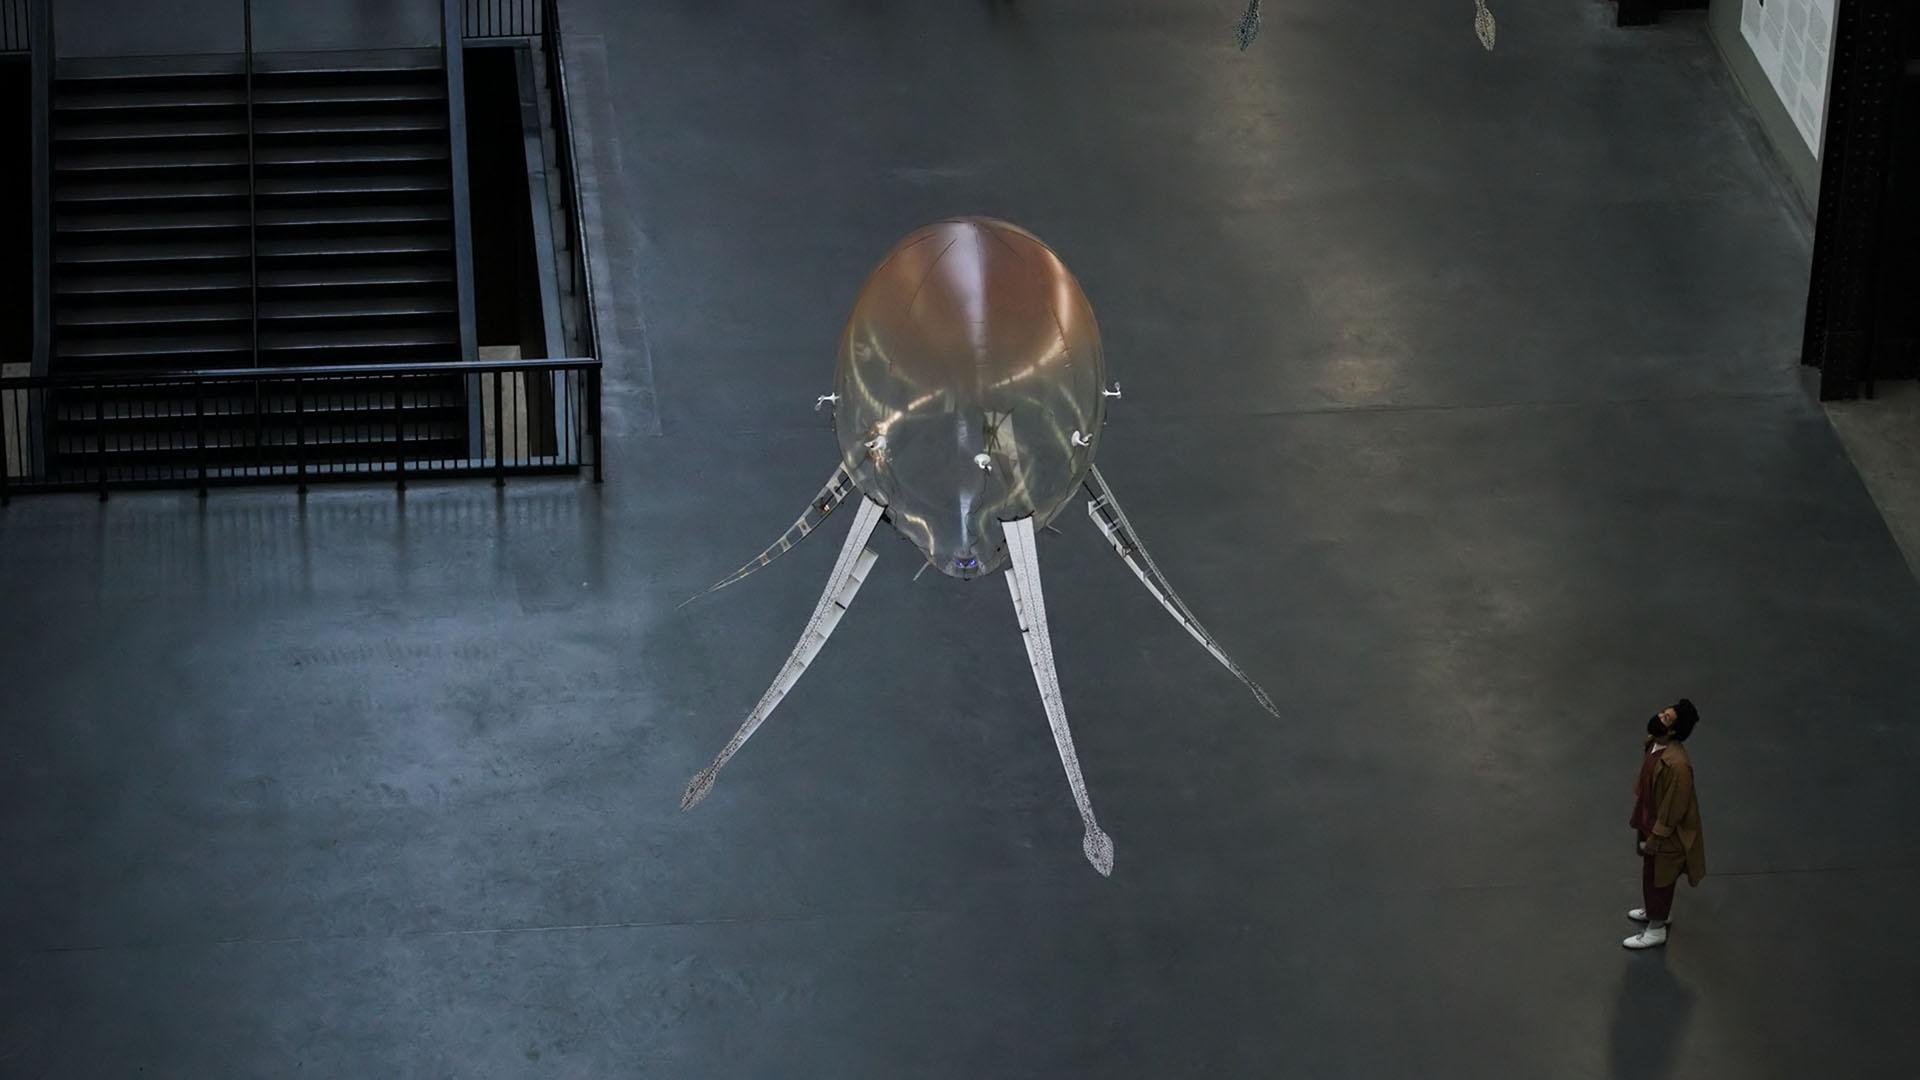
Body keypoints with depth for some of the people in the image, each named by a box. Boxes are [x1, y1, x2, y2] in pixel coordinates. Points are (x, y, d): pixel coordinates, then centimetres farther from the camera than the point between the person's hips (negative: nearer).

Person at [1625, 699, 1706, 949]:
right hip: (1650, 820, 8)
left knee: (1657, 878, 12)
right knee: (1651, 874, 28)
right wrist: (1639, 821, 17)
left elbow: (1674, 808, -28)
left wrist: (1654, 839, -18)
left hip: (1666, 832, -8)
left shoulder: (1676, 764, -37)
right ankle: (1655, 911, 52)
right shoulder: (1654, 742, -9)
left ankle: (1656, 930, 32)